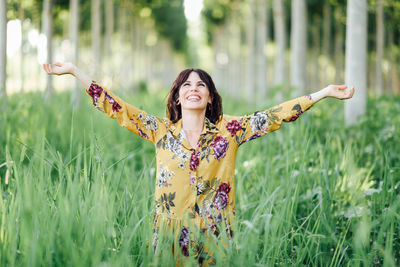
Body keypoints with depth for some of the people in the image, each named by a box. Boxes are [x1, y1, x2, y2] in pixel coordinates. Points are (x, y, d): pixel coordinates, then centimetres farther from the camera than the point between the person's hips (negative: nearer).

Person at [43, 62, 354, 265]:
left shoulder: (229, 131, 3)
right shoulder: (161, 131, 5)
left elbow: (277, 115, 1)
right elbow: (117, 107, 4)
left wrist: (323, 93, -3)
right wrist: (74, 71, 1)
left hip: (216, 238, 0)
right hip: (170, 236, 0)